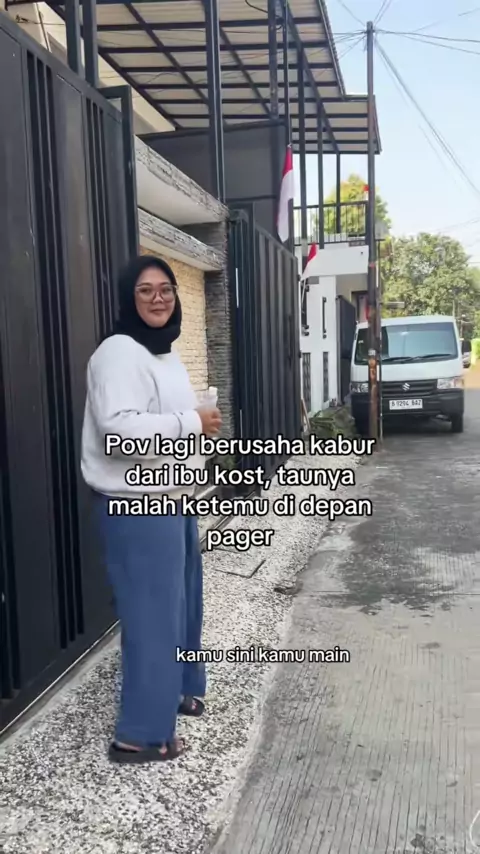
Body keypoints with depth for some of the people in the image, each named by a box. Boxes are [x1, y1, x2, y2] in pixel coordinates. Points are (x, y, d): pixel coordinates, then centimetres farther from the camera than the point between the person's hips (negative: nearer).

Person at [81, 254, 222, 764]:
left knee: (182, 600, 20)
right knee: (152, 612, -4)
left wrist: (200, 424, 12)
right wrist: (192, 422, -24)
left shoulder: (164, 352, 15)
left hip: (173, 499, 10)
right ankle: (140, 734, 9)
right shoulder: (120, 353, -17)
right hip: (138, 507, -10)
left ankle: (180, 689, 40)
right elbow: (118, 426, -30)